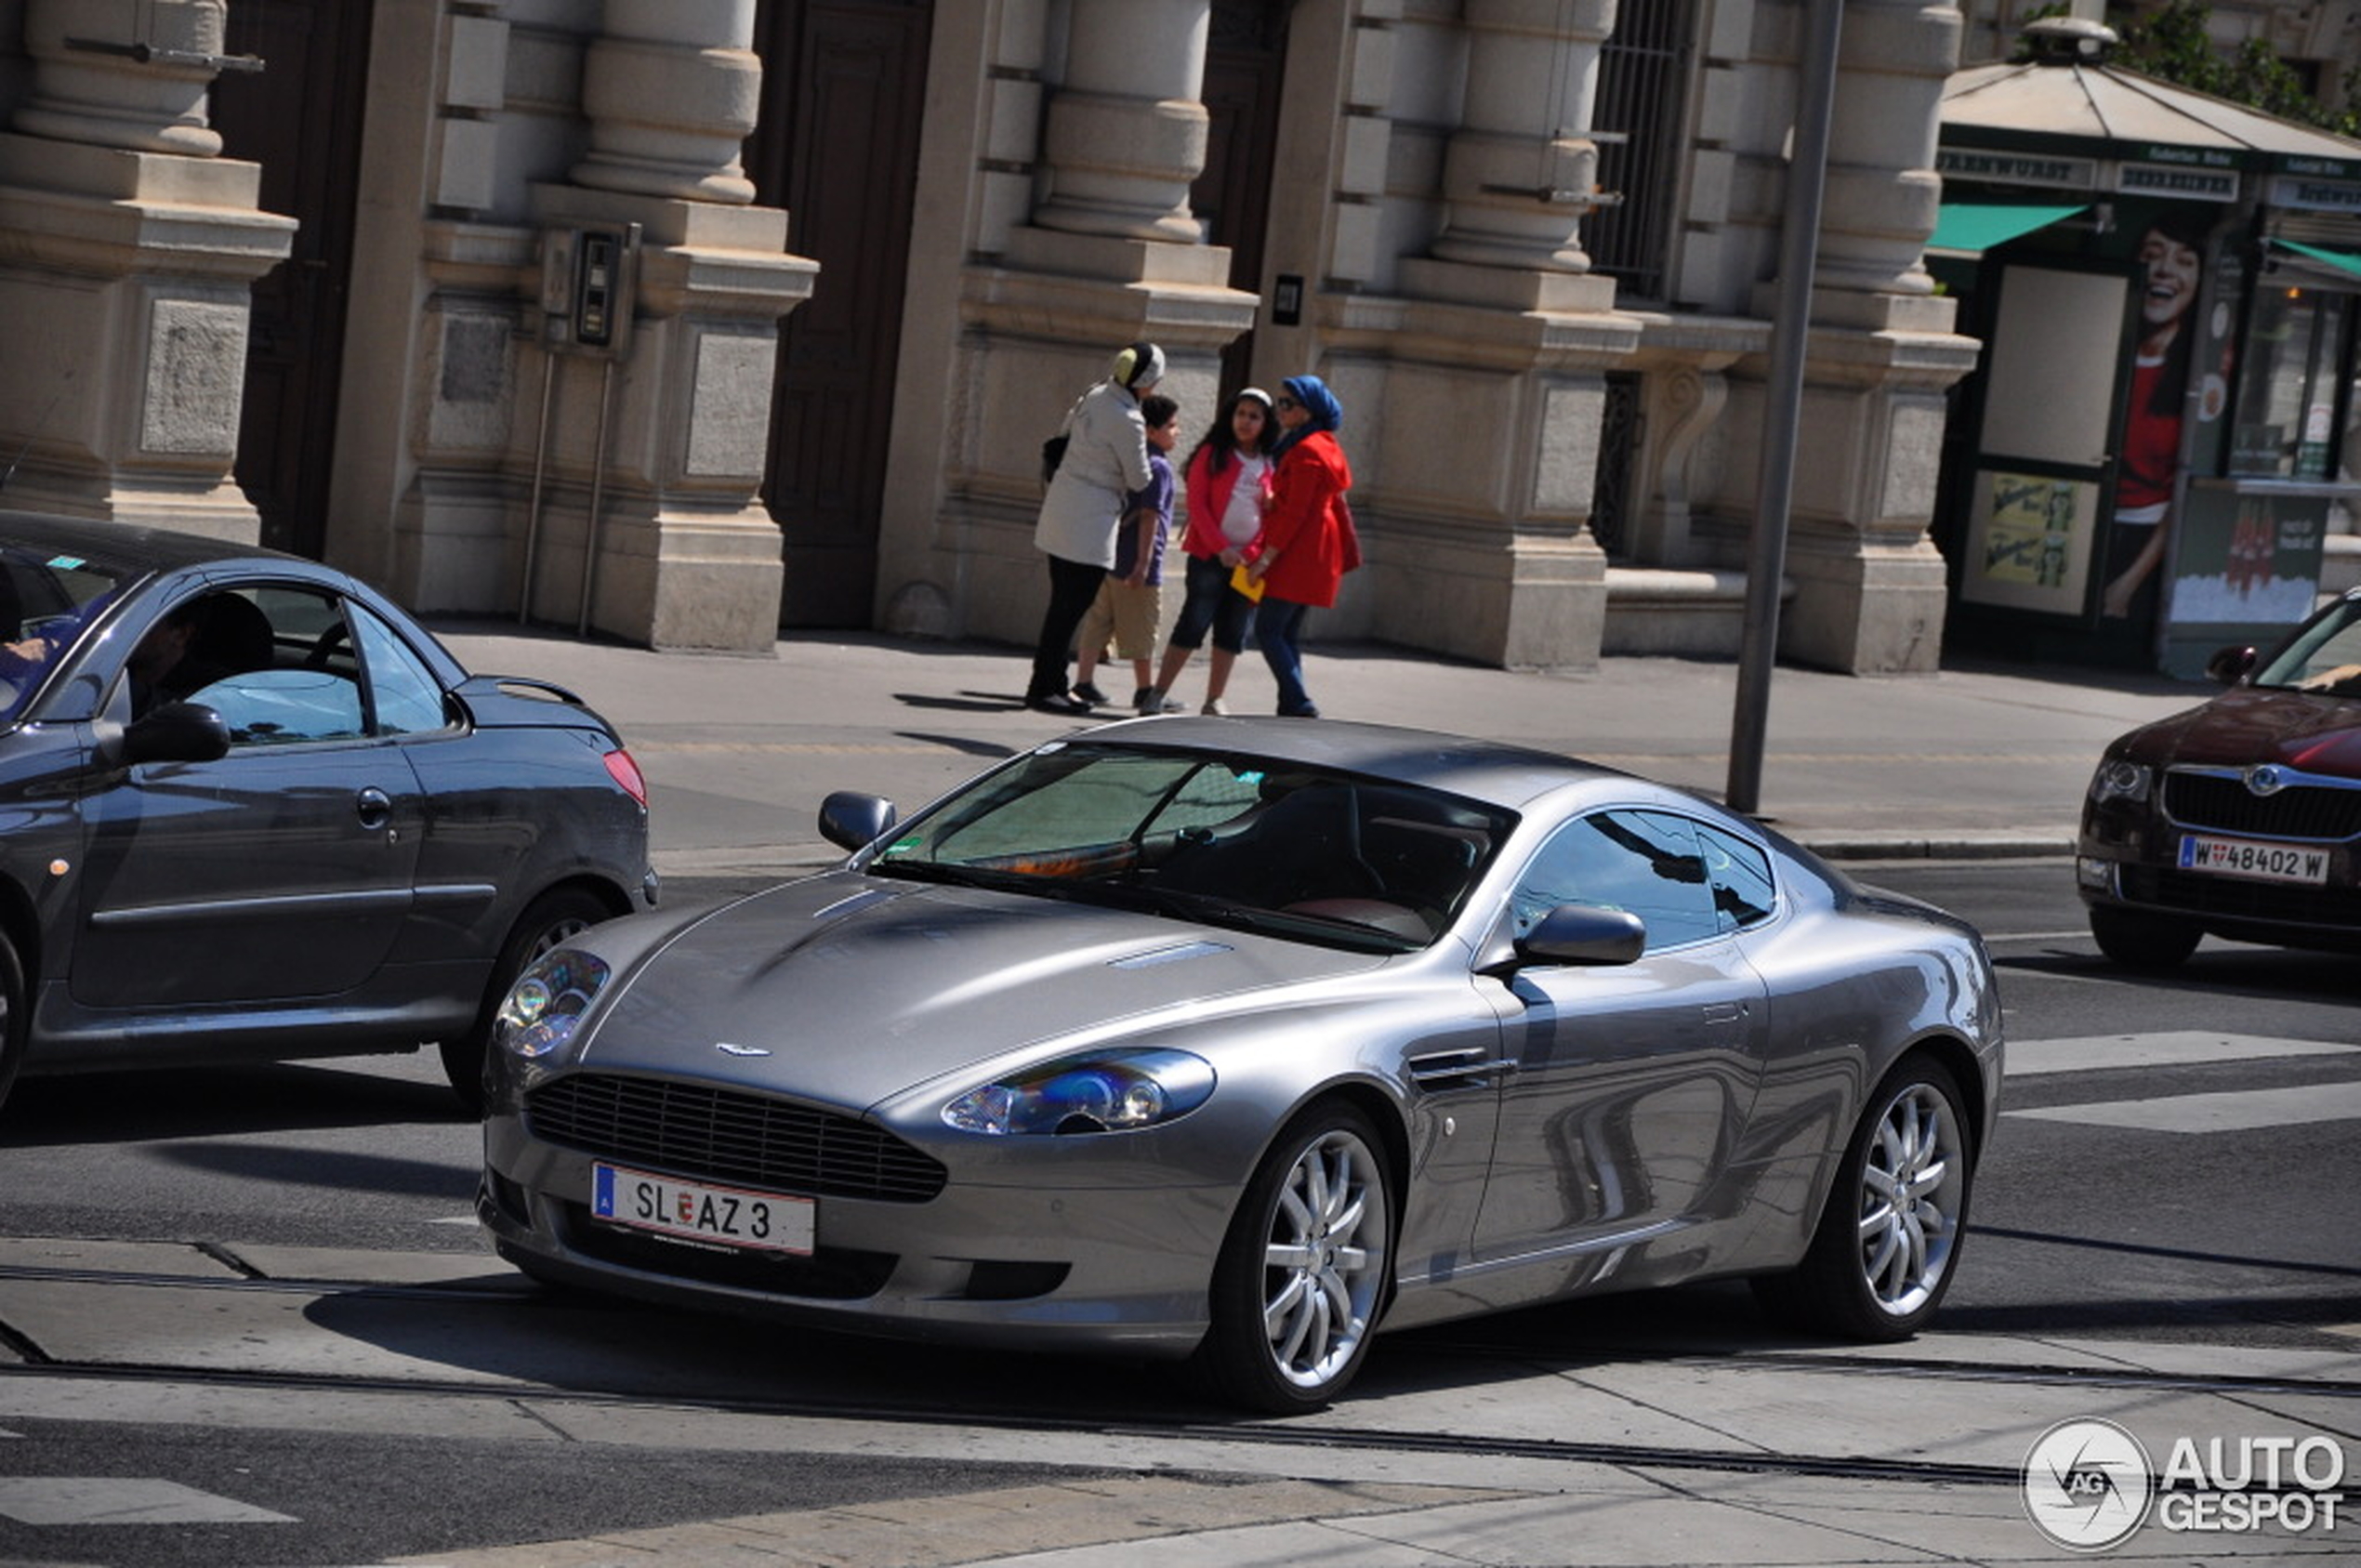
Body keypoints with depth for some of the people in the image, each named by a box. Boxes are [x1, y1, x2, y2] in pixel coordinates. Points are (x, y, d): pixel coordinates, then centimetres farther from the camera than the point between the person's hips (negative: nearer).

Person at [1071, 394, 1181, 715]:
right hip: (1135, 557, -8)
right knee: (1140, 629, 1)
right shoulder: (1158, 467, -13)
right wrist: (1143, 563, -20)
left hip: (1108, 554, 8)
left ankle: (1083, 683, 13)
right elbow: (1149, 517, -18)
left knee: (1097, 622, 10)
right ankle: (1144, 691, 9)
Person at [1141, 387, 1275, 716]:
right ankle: (1159, 694, -1)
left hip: (1248, 561, 3)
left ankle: (1214, 701, 9)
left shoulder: (1271, 464, 9)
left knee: (1232, 633, 3)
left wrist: (1252, 554, -7)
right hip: (1209, 555, -3)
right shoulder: (1213, 454, 3)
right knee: (1194, 624, -6)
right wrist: (1221, 548, -12)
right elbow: (1197, 504, -3)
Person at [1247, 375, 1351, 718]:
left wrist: (1266, 558, -18)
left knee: (1268, 630, -11)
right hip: (1313, 556, 10)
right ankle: (1292, 709, 8)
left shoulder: (1307, 451, -15)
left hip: (1297, 556, -10)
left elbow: (1295, 512, -19)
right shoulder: (1323, 445, 17)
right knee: (1288, 634, 10)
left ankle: (1300, 706, -17)